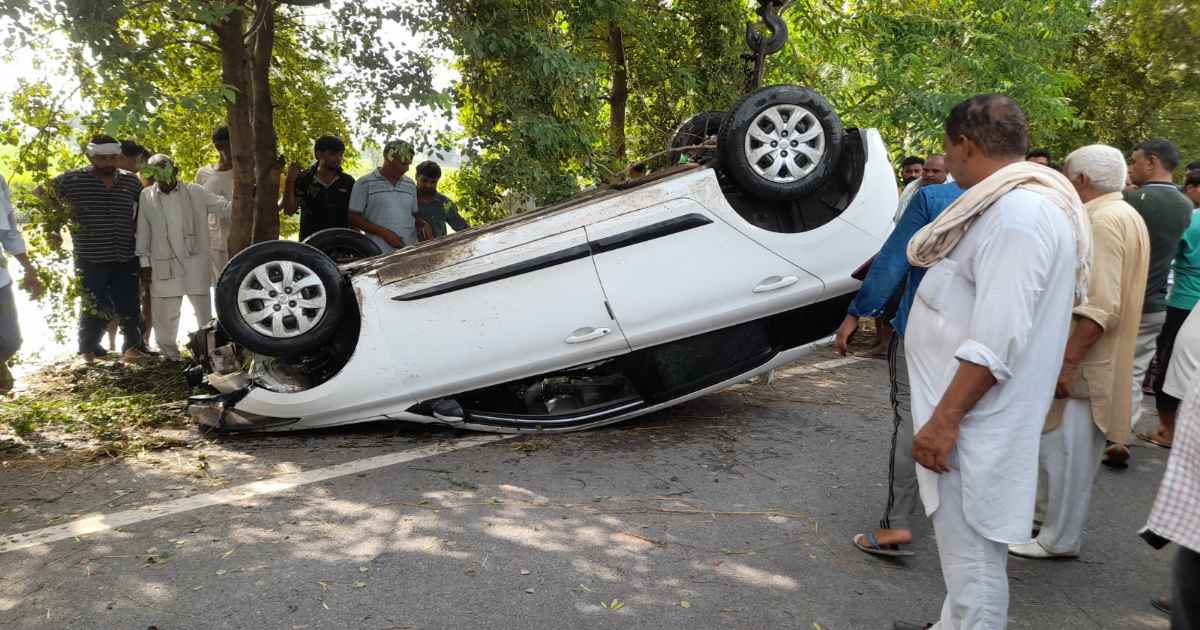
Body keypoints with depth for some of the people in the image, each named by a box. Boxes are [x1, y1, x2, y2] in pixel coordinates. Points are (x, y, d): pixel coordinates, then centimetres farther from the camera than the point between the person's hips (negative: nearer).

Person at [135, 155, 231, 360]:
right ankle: (169, 353, 21)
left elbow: (223, 206, -4)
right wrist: (144, 261, 3)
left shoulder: (195, 192, 1)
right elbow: (142, 231, 5)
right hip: (165, 264, 0)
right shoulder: (146, 197, 3)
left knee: (204, 310, 5)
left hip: (195, 261, 0)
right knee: (166, 313, 8)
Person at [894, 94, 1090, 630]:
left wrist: (945, 419, -24)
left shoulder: (1015, 212, -21)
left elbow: (998, 338, -27)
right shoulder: (1020, 203, 13)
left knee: (973, 559, 0)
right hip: (972, 420, 11)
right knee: (967, 551, 23)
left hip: (972, 425, -11)